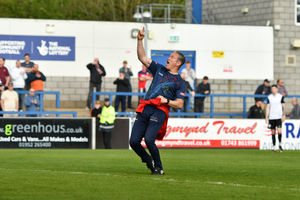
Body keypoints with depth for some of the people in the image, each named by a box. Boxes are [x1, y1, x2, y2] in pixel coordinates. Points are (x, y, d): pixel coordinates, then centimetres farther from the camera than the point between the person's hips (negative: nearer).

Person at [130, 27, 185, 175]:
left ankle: (158, 168, -3)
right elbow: (142, 57, 19)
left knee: (149, 139, -22)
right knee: (134, 141, -5)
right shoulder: (159, 70, 21)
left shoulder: (179, 82, 7)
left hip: (160, 111, -5)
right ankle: (148, 161, 20)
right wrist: (140, 40, 9)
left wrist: (167, 101, -12)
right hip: (145, 108, 5)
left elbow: (180, 105, 2)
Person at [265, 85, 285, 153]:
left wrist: (283, 116, -4)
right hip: (271, 117, 2)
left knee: (279, 131, -13)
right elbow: (268, 107, 5)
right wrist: (266, 117, -1)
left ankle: (280, 144, 7)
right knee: (273, 132, 4)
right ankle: (274, 147, 11)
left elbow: (283, 107, 4)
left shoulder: (281, 97, 2)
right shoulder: (269, 97, 5)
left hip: (279, 117, -2)